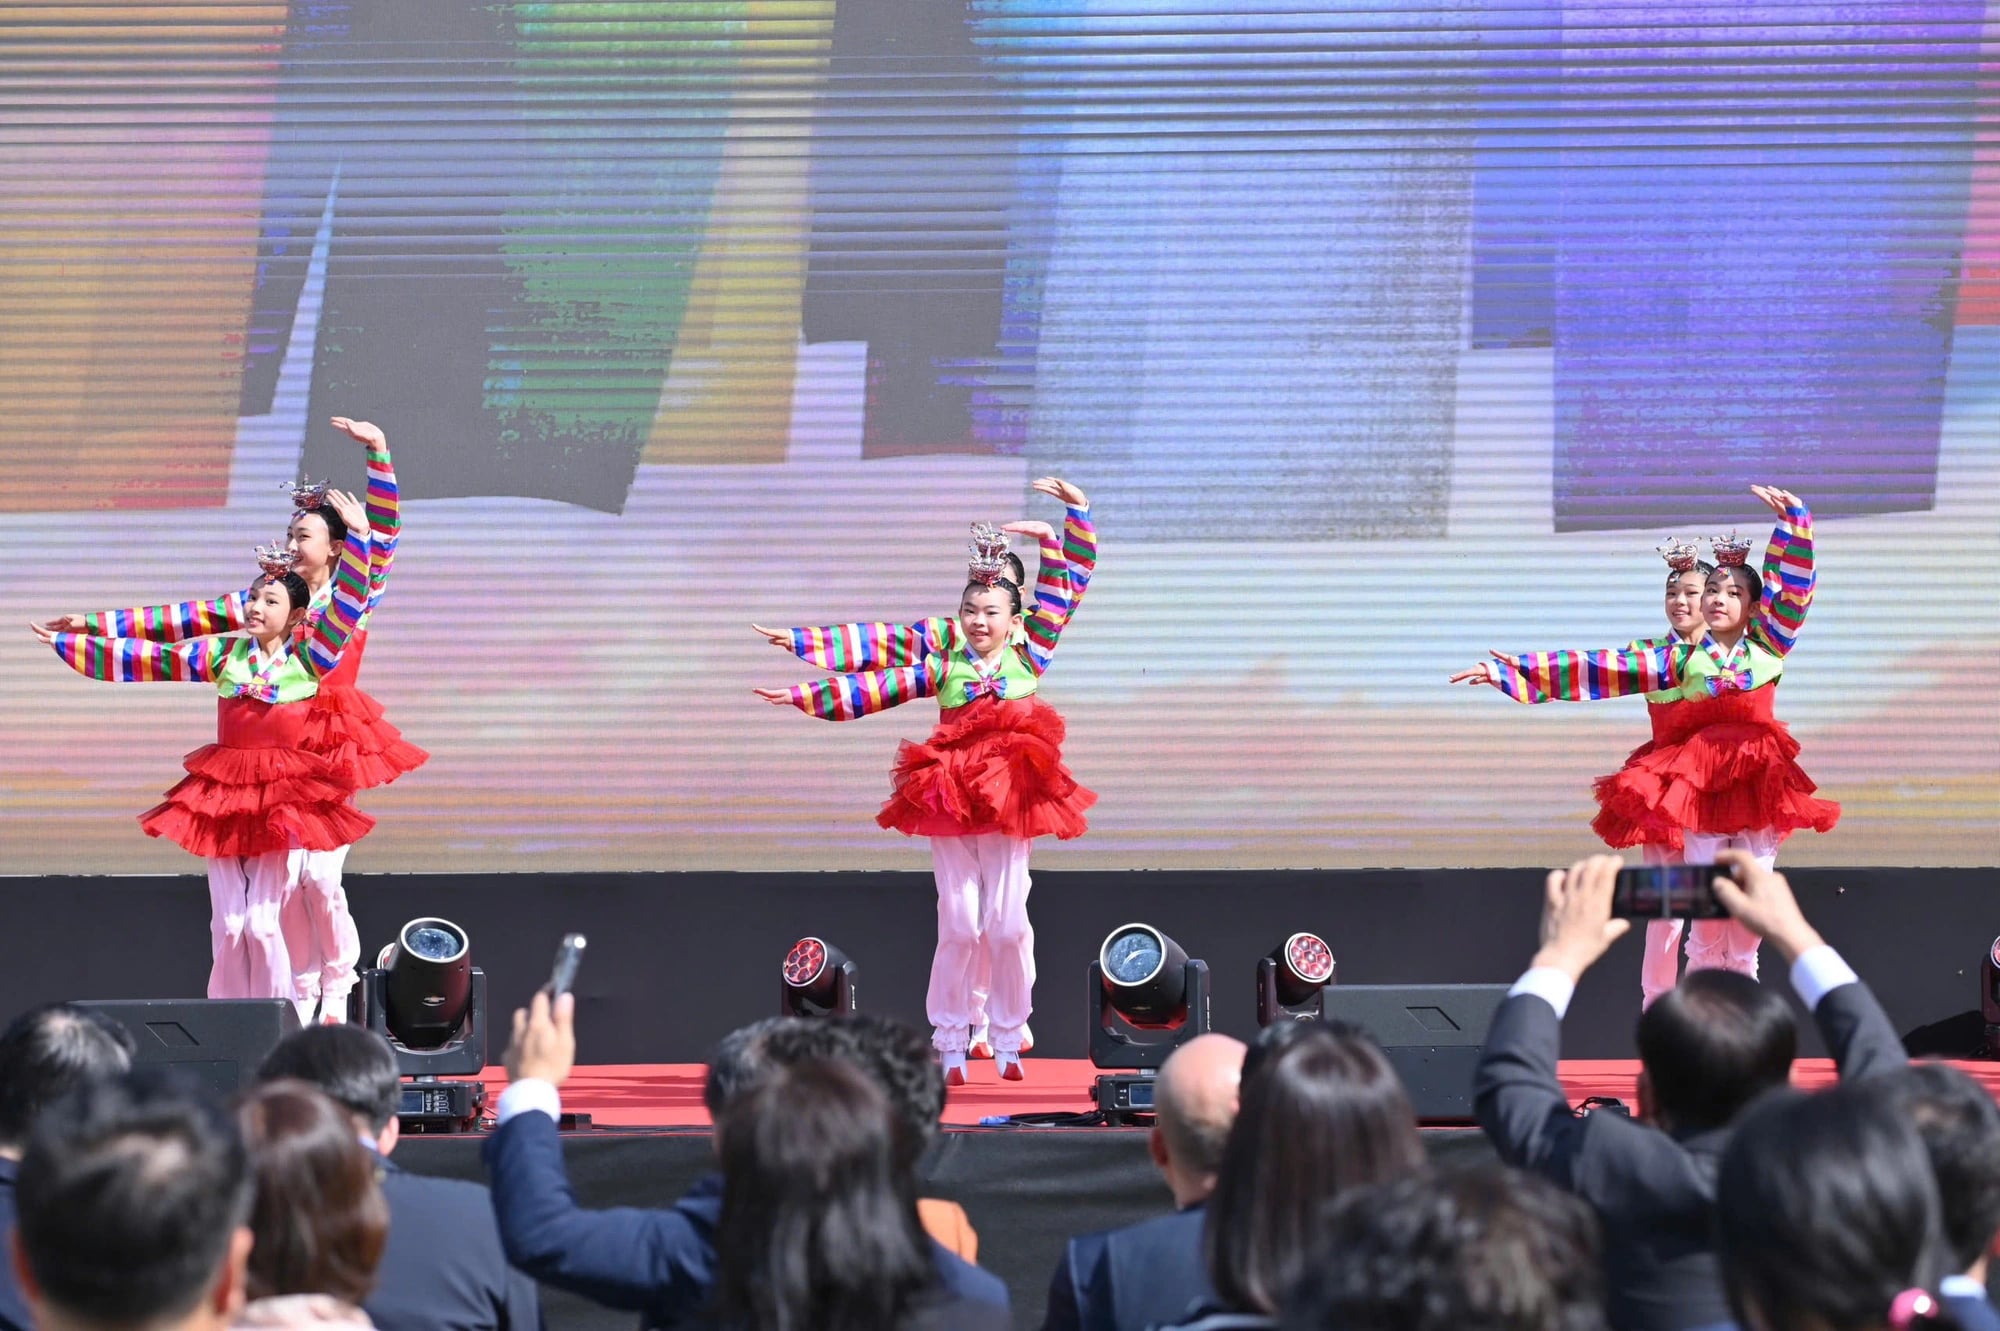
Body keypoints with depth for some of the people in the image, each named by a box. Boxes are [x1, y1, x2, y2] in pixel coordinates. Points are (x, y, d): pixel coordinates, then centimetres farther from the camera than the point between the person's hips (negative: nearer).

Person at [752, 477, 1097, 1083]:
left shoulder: (1028, 656, 7)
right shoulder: (941, 663, 8)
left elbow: (1064, 584, 10)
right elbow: (875, 686, 11)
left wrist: (1076, 511, 9)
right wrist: (805, 695, 9)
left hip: (1012, 801, 0)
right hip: (948, 801, 0)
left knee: (1008, 923, -2)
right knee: (960, 923, -4)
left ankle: (1008, 1038, 10)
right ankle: (950, 1041, 4)